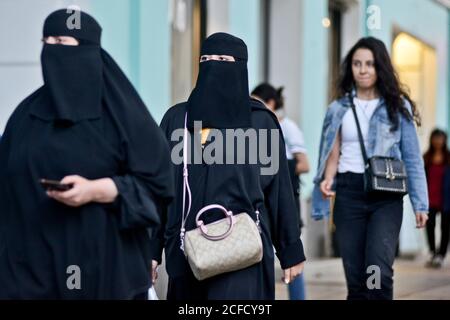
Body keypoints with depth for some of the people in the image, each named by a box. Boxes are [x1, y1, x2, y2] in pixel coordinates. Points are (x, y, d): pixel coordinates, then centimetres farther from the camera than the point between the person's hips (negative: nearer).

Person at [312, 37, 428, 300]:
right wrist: (327, 180, -10)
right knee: (355, 277, 4)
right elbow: (334, 155, 11)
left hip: (386, 195, -2)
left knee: (378, 272, -19)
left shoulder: (398, 107, 4)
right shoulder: (339, 109, 10)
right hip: (349, 193, 2)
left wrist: (420, 204, -1)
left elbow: (412, 158, 4)